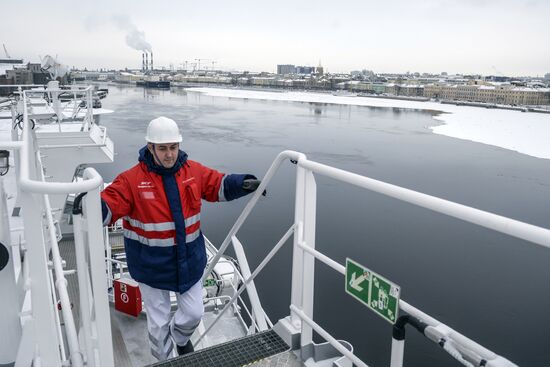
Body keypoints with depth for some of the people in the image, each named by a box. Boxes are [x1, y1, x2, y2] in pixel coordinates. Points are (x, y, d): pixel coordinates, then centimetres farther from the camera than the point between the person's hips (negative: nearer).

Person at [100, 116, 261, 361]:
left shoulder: (194, 171, -5)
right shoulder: (132, 180, -16)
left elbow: (219, 185, 5)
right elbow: (108, 206, -19)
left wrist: (243, 184, -11)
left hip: (188, 259, 3)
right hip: (152, 265, -3)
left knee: (194, 313, 18)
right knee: (158, 323, 13)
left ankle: (181, 337, 54)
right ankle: (164, 359, 43)